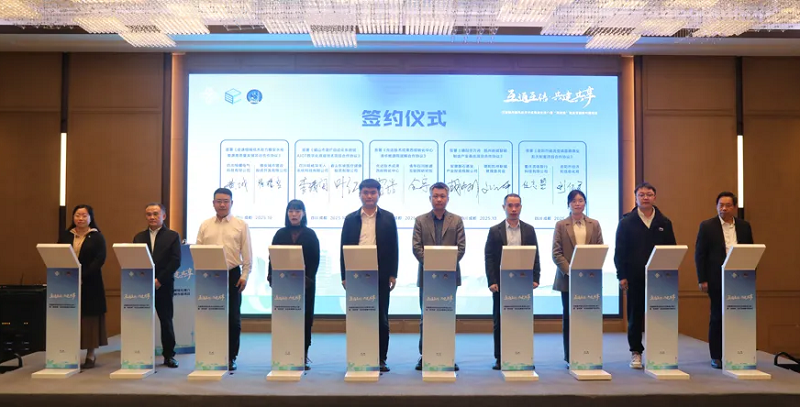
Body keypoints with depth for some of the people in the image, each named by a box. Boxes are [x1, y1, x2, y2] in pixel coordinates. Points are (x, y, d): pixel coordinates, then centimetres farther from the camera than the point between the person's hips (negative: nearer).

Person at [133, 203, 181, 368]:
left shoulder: (173, 236, 3)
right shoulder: (139, 237, 12)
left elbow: (176, 261, -6)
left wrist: (159, 280, -12)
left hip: (164, 286, -2)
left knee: (166, 320, 4)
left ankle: (169, 355, 14)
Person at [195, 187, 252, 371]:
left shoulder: (241, 225, 3)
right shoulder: (205, 226, 9)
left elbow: (247, 253, 1)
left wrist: (244, 276, -6)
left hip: (232, 275, -2)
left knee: (233, 318, 1)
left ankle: (231, 357, 11)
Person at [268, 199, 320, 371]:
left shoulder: (310, 234, 5)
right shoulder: (280, 234, 9)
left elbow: (315, 260, 0)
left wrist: (308, 279, -10)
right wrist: (272, 278, -5)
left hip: (305, 282, -1)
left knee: (305, 318, 1)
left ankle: (303, 356, 8)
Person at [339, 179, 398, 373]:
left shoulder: (388, 218, 6)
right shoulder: (350, 219, 7)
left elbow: (393, 247, 4)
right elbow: (344, 248, 6)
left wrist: (393, 274, -2)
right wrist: (345, 276, 0)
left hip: (380, 275, -1)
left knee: (381, 318, 3)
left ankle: (381, 359, 12)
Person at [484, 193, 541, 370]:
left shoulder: (529, 230, 9)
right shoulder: (495, 231, 4)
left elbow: (535, 256, 7)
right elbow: (489, 257, 0)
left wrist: (535, 278, -3)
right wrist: (491, 281, -9)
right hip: (501, 282, -1)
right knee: (499, 321, 3)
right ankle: (500, 358, 10)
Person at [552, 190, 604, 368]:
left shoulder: (594, 224, 10)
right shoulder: (561, 225, 4)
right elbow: (556, 253, -2)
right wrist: (570, 271, -14)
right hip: (568, 278, -1)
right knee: (569, 316, 4)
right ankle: (569, 356, 11)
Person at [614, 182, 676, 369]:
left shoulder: (664, 223, 8)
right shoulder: (627, 222, 2)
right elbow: (619, 251, 0)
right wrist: (622, 276, -6)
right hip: (635, 278, -1)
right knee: (635, 316, 5)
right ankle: (636, 352, 14)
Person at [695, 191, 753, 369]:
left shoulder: (744, 226, 9)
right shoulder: (707, 226, -1)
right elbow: (699, 254, -2)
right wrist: (702, 280, -8)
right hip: (717, 280, -3)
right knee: (717, 318, 2)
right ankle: (716, 356, 10)